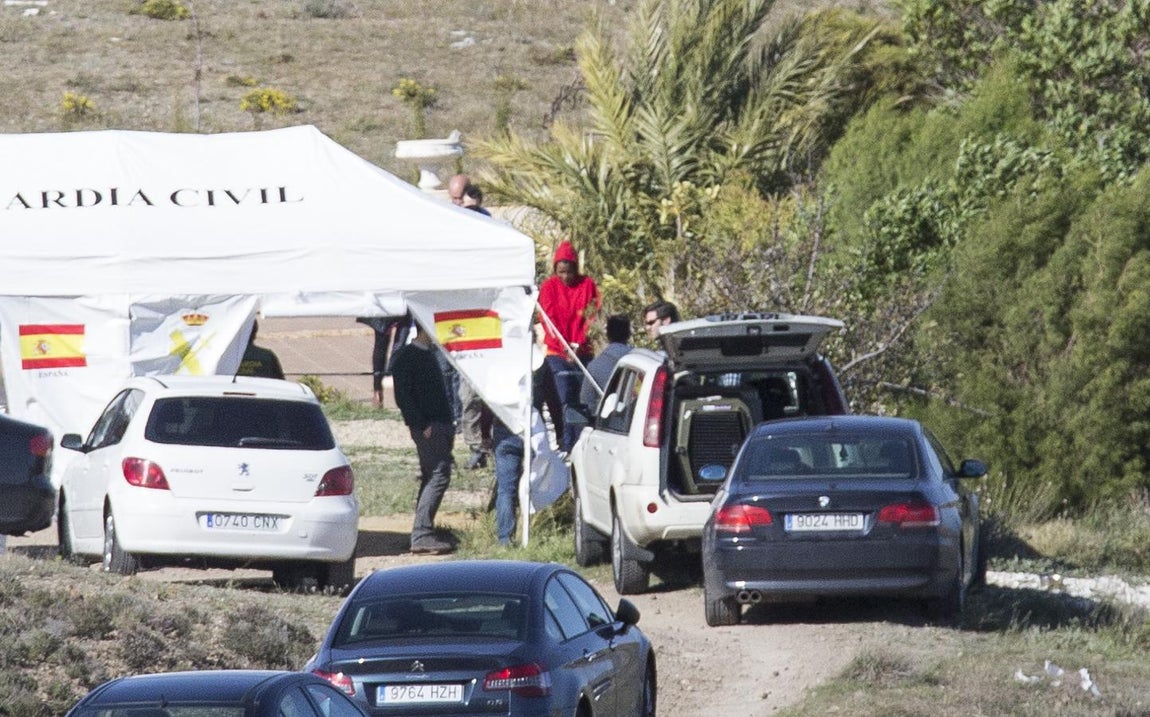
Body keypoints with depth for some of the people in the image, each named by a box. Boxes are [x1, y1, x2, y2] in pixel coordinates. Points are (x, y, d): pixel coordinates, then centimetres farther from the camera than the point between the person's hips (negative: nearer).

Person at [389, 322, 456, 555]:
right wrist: (422, 426, -19)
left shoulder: (429, 354, 19)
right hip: (427, 428, -9)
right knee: (439, 475, -15)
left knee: (432, 477, 9)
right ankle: (421, 534, -18)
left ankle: (423, 536, 12)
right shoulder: (406, 357, -8)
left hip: (440, 425, 10)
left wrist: (448, 426, 15)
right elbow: (403, 396, -14)